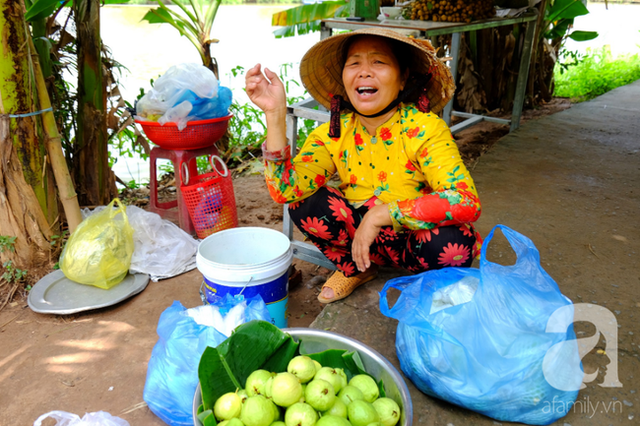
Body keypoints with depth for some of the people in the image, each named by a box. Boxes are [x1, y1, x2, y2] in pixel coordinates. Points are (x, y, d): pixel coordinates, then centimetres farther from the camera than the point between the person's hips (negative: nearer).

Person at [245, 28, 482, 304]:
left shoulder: (424, 128, -20)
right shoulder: (332, 134, -10)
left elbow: (466, 203, -33)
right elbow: (285, 191, -25)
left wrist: (381, 214, -37)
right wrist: (275, 114, -32)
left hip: (417, 240, -2)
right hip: (360, 238, 3)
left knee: (453, 243, -34)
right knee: (306, 204, -21)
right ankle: (354, 269, 7)